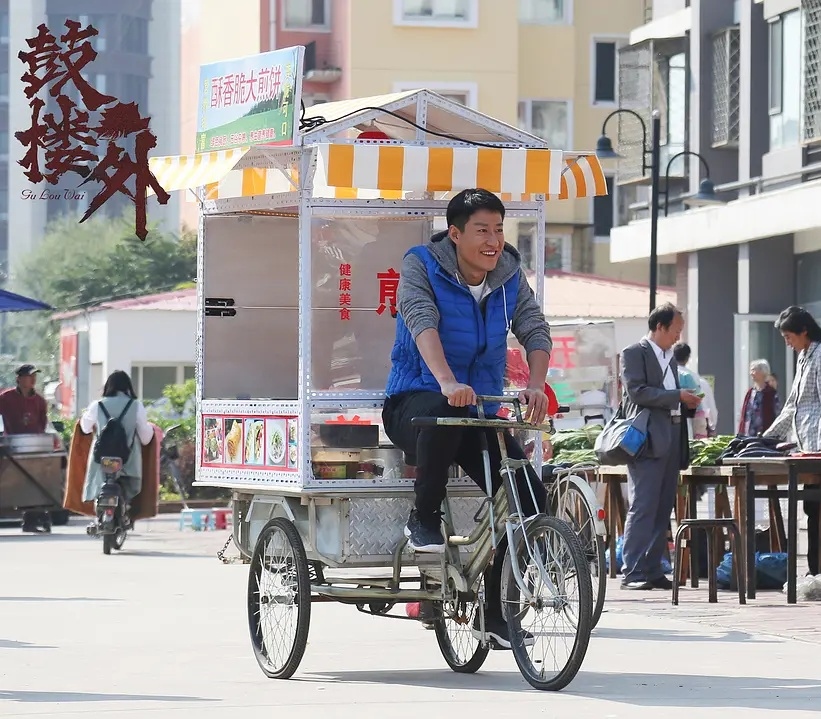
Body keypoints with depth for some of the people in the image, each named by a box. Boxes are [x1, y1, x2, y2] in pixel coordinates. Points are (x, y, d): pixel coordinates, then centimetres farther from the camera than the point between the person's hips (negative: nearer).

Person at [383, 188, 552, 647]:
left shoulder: (510, 275, 4)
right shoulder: (422, 265, -9)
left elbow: (536, 331, -5)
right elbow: (423, 323, -26)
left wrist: (536, 386, -26)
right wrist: (447, 382, -43)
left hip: (481, 410, 5)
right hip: (413, 402, -5)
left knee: (531, 495, -12)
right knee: (442, 412, -41)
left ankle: (494, 609, 2)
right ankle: (424, 519, -19)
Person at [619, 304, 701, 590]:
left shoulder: (670, 358, 22)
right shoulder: (634, 353, -3)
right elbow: (637, 392, -15)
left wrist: (687, 404, 11)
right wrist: (677, 396, -15)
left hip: (672, 440, 8)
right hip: (649, 440, -8)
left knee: (663, 509, 6)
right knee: (643, 508, -11)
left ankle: (653, 570, 9)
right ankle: (632, 573, -12)